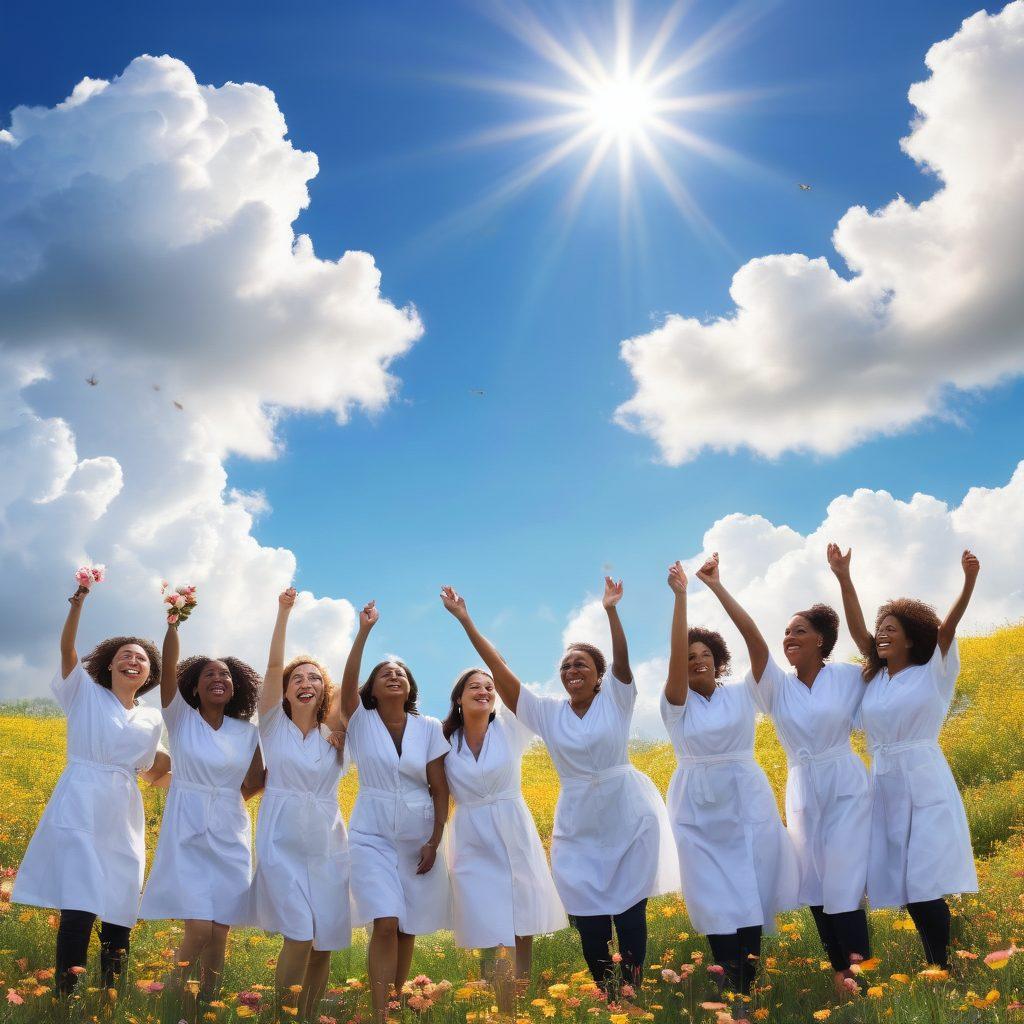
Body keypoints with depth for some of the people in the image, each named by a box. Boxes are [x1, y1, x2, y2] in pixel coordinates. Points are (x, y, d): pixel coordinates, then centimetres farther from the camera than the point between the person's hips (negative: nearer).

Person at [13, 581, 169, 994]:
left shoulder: (151, 720, 14)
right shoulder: (85, 693, 4)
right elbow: (67, 649, -11)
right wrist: (78, 601, -24)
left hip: (122, 817, 5)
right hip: (79, 809, -4)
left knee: (119, 908, 7)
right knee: (79, 905, -14)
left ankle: (112, 991, 20)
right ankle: (65, 995, -7)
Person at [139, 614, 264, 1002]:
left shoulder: (248, 732, 7)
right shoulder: (180, 718, -2)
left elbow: (254, 784, 11)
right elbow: (169, 666, -17)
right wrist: (174, 620, -27)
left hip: (230, 836, 3)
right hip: (187, 833, -3)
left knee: (220, 933, 4)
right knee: (198, 930, -13)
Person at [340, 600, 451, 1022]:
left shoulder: (430, 728, 0)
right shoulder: (361, 722, -2)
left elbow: (440, 789, 1)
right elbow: (347, 682, -21)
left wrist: (434, 841, -6)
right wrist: (364, 631, -25)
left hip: (418, 836, 2)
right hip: (372, 834, -2)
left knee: (408, 929, 8)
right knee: (385, 925, -15)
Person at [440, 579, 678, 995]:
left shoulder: (616, 699, 0)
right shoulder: (548, 712, 3)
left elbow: (622, 659, -18)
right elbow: (499, 668, -1)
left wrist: (611, 610, -32)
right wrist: (465, 620, -5)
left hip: (629, 816, -2)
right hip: (578, 824, 3)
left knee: (630, 911, 1)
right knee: (589, 918, 4)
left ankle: (633, 991, 13)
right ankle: (604, 993, 20)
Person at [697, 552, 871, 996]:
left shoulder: (848, 678, -2)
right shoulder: (777, 686, 0)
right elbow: (752, 636, -11)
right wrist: (718, 588, -19)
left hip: (846, 787, -3)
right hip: (801, 793, 3)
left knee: (843, 884, -9)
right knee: (814, 886, 7)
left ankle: (863, 973, -1)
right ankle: (840, 971, 21)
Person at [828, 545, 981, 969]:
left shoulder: (933, 675, 0)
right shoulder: (875, 678, 11)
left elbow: (948, 625, -14)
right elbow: (856, 630, 3)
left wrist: (969, 581, -28)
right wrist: (843, 578, -5)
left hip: (925, 784, -5)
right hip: (885, 787, 5)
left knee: (926, 884, -8)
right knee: (903, 883, 6)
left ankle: (944, 971, 3)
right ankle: (935, 966, 17)